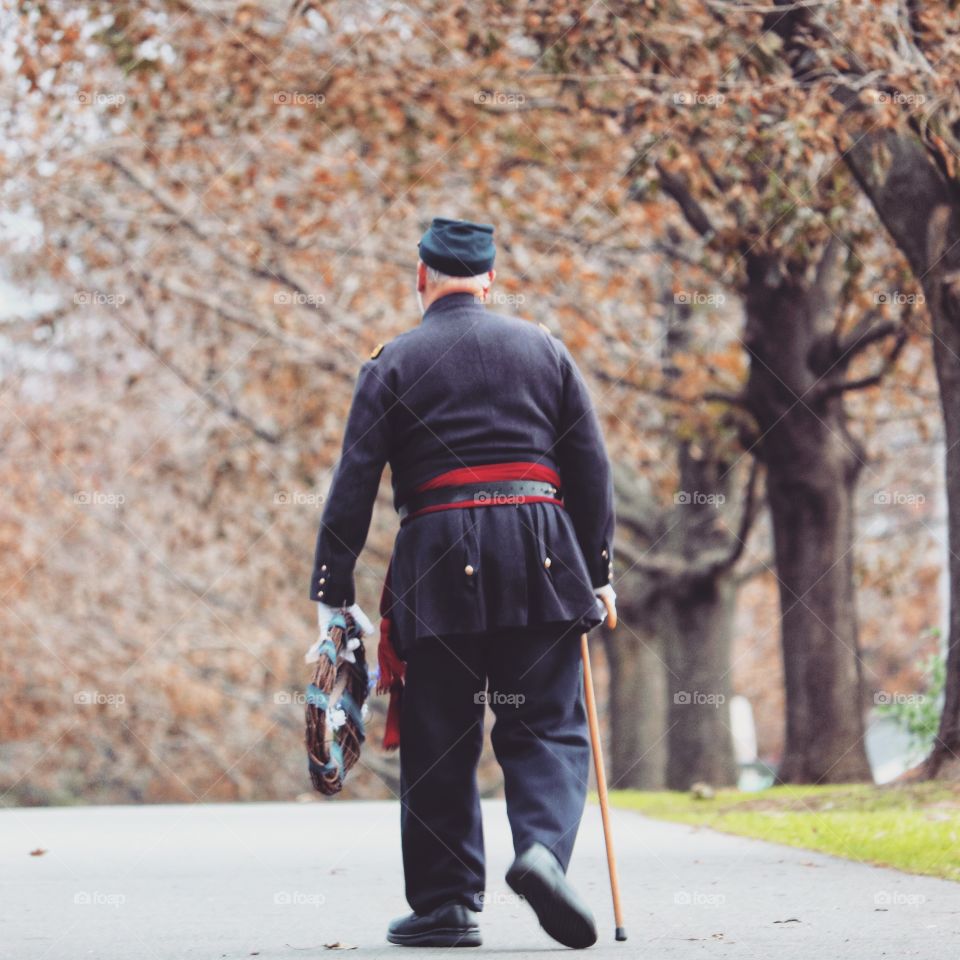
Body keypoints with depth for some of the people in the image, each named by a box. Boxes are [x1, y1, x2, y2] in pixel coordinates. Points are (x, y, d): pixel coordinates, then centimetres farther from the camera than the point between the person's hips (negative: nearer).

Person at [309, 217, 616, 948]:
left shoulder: (394, 362, 5)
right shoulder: (544, 349, 11)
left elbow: (354, 482, 0)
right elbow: (591, 469, 10)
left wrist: (333, 592, 2)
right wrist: (598, 573, 16)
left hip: (439, 562, -1)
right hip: (539, 557, 1)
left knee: (439, 741, 6)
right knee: (548, 724, 6)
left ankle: (447, 905, 6)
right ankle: (544, 847, -19)